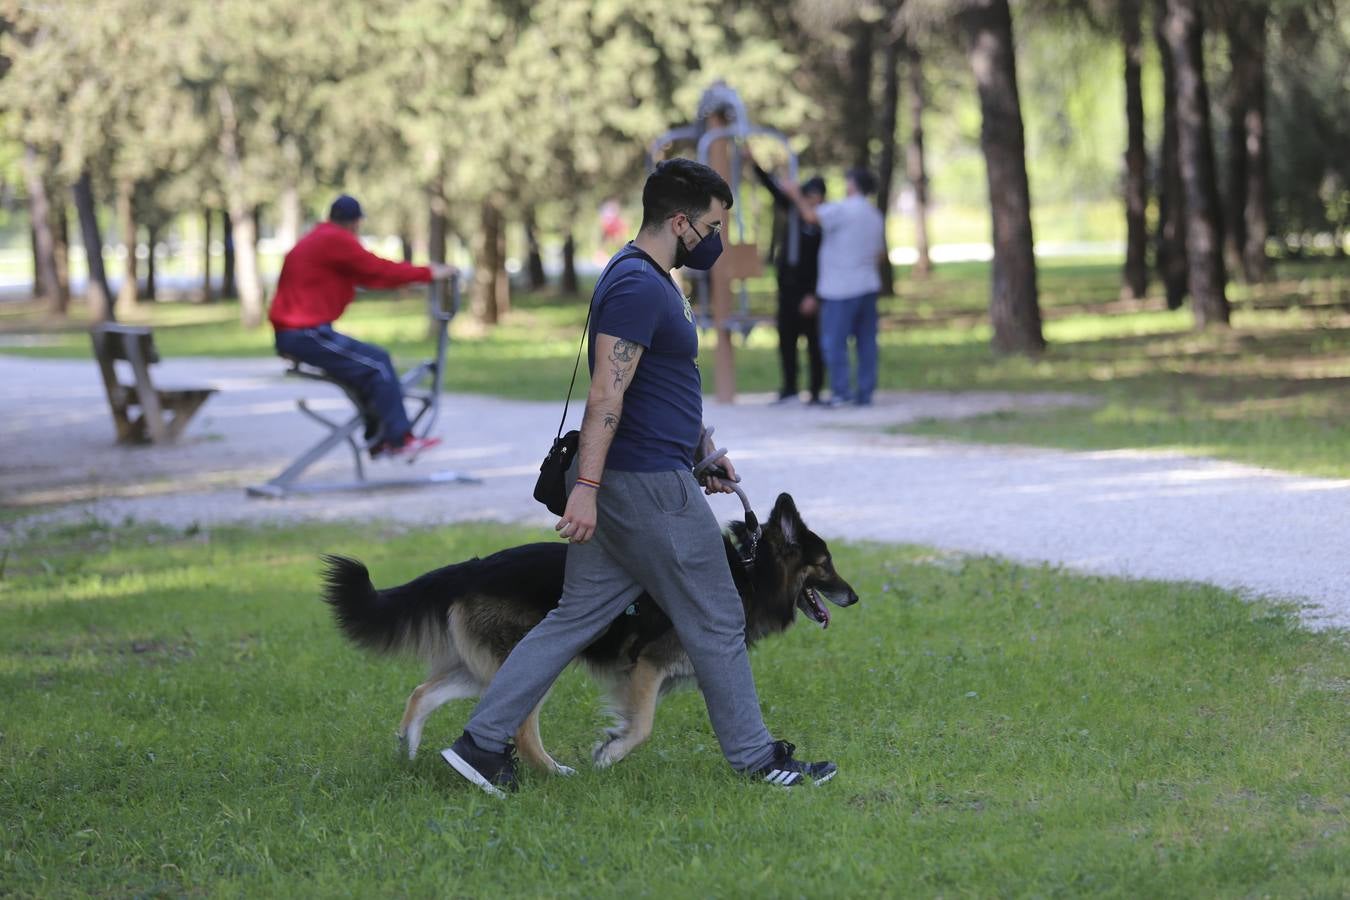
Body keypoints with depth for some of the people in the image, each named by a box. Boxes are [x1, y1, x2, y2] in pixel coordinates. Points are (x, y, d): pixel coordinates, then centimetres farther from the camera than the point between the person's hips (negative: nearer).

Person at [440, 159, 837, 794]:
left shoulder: (645, 281, 16)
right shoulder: (639, 288, -18)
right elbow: (607, 394, -24)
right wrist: (586, 487, -28)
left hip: (622, 483, 10)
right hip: (648, 486, -10)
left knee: (577, 618, 9)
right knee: (716, 624, 3)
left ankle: (483, 741, 7)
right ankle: (754, 758, 14)